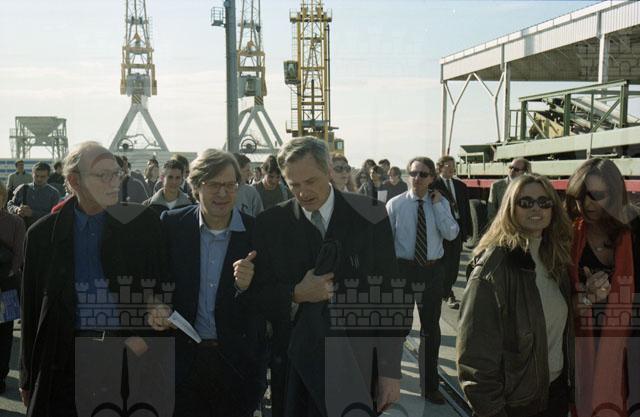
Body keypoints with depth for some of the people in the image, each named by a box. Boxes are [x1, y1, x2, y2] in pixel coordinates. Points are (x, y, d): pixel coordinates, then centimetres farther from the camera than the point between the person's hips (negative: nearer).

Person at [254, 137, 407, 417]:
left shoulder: (370, 217, -3)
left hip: (357, 363, -1)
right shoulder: (270, 223, 0)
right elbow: (258, 293, 3)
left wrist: (390, 371, -3)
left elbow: (390, 296, -1)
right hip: (293, 361, 1)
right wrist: (295, 295, -16)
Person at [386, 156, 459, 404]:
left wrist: (437, 205, -15)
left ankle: (430, 386, 29)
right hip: (403, 269, -2)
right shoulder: (395, 204, -6)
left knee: (431, 328, 12)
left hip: (433, 270, 2)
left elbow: (451, 234, -13)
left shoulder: (441, 203, 1)